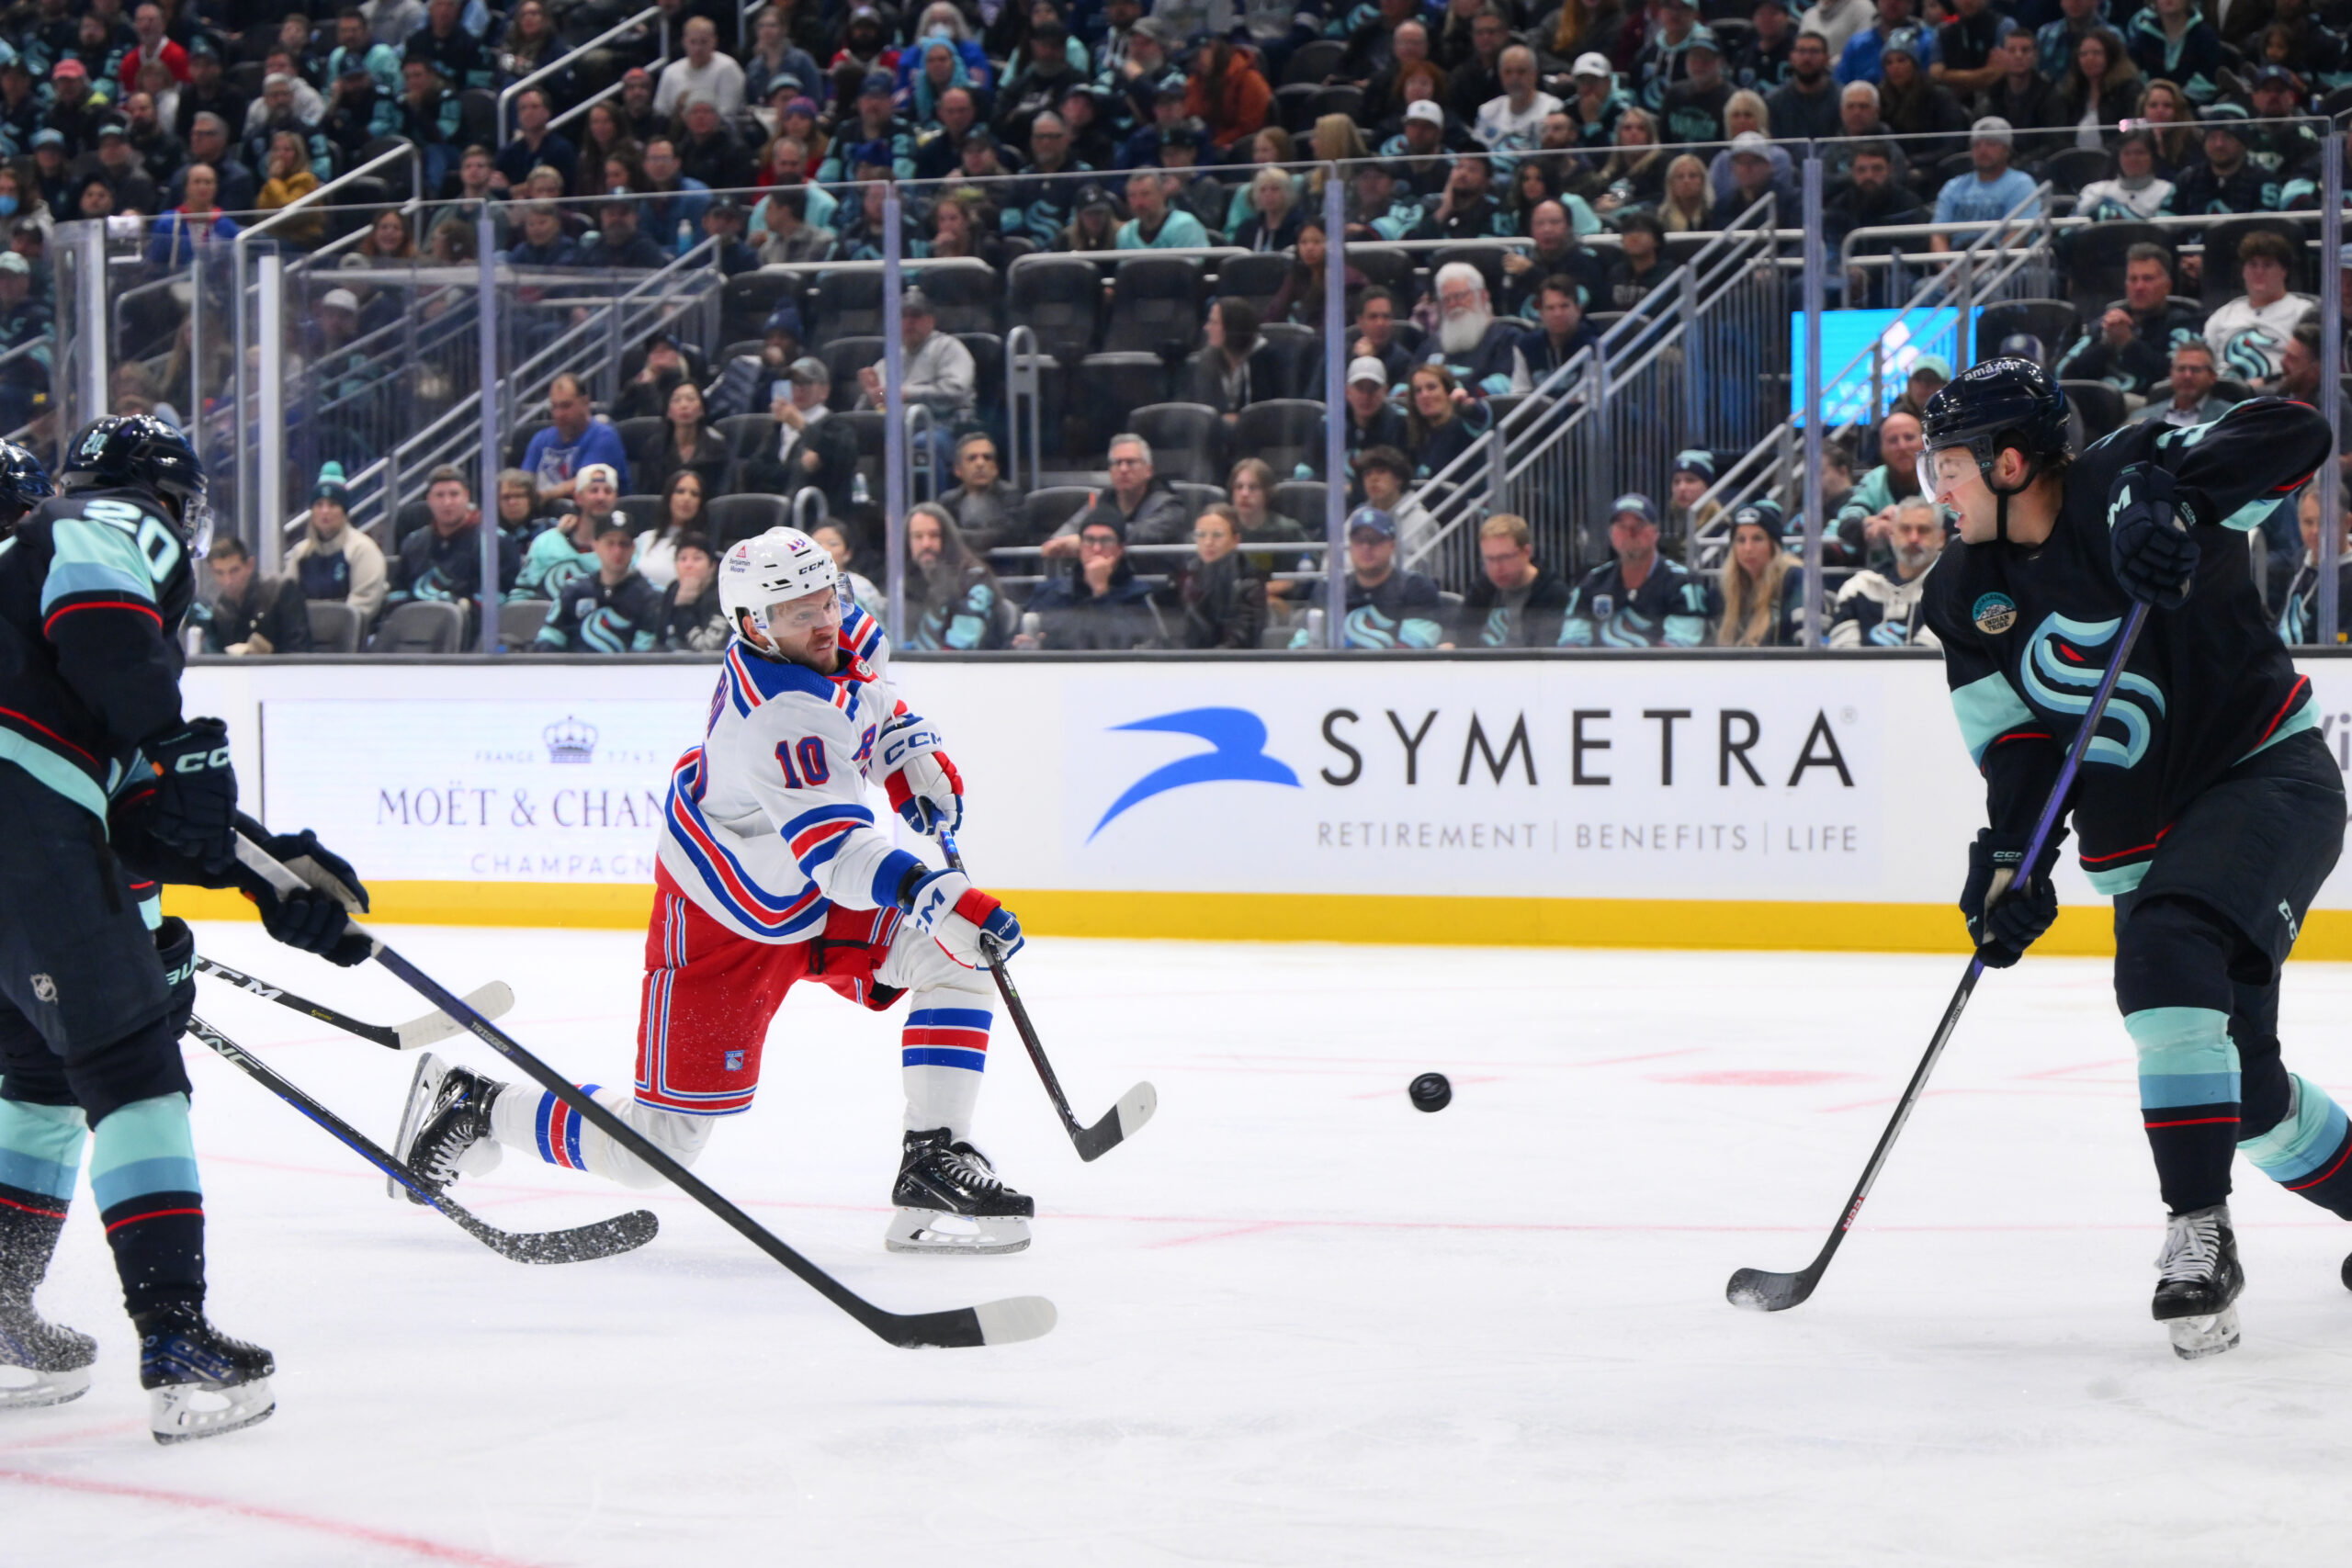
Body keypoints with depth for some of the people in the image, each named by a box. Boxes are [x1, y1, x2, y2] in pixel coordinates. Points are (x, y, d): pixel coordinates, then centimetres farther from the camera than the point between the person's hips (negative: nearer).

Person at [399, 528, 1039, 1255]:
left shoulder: (835, 630, -9)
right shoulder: (780, 718, -35)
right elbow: (837, 851, -45)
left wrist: (911, 753, 7)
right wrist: (943, 897, -58)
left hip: (810, 892, 9)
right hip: (727, 923, -9)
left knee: (956, 955, -11)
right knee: (657, 1152, -4)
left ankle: (933, 1165, -8)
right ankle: (475, 1107, 17)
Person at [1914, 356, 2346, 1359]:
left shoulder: (2123, 491, -15)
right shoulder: (1966, 593, 3)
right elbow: (2014, 737, -1)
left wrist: (2170, 500, -40)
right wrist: (2011, 855, -17)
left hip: (2269, 777, -7)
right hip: (2139, 838, 7)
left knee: (2167, 950, -32)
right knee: (2243, 1089, 8)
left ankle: (2199, 1236, -32)